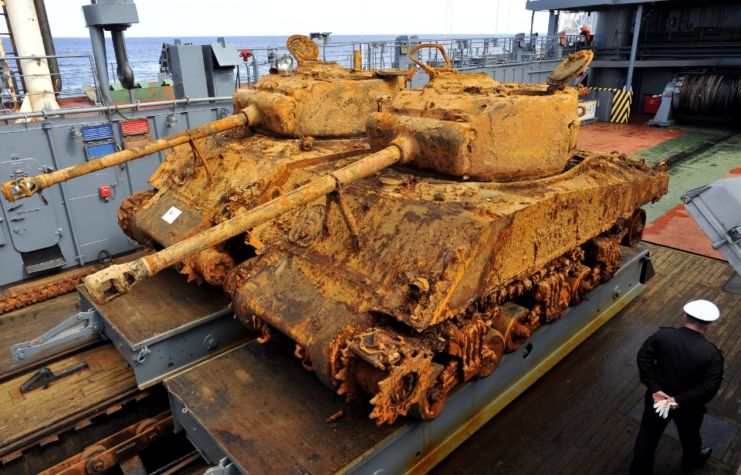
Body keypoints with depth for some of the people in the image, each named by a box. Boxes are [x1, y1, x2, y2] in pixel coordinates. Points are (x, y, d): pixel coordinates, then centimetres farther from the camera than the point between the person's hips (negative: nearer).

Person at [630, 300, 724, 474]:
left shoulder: (662, 335, -19)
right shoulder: (712, 354, -23)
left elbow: (643, 358, -16)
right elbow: (709, 388, -25)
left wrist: (654, 389, -15)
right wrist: (680, 401, -19)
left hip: (658, 399, 1)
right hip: (688, 407, -1)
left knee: (648, 435, 20)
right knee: (689, 435, 31)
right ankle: (692, 460, 61)